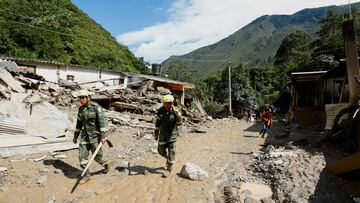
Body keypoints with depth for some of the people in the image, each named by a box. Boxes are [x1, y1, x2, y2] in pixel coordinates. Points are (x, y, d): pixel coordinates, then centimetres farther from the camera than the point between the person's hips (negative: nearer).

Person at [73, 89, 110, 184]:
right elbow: (79, 123, 13)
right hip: (85, 134, 6)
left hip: (95, 134, -5)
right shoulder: (81, 109, 4)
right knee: (82, 155, 1)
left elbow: (101, 122, -17)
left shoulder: (96, 107, -15)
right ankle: (87, 175, 16)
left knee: (97, 155, 4)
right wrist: (75, 136, 15)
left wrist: (103, 136, -21)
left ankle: (106, 164, 36)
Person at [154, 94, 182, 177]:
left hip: (172, 134, -3)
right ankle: (169, 159, 42)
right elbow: (158, 122, 4)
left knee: (171, 152, 0)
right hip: (163, 133, 4)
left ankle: (169, 169, 16)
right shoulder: (161, 111, -7)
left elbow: (179, 123, -24)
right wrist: (156, 133, 6)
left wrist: (176, 113, -37)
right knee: (161, 151, 11)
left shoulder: (175, 111, -17)